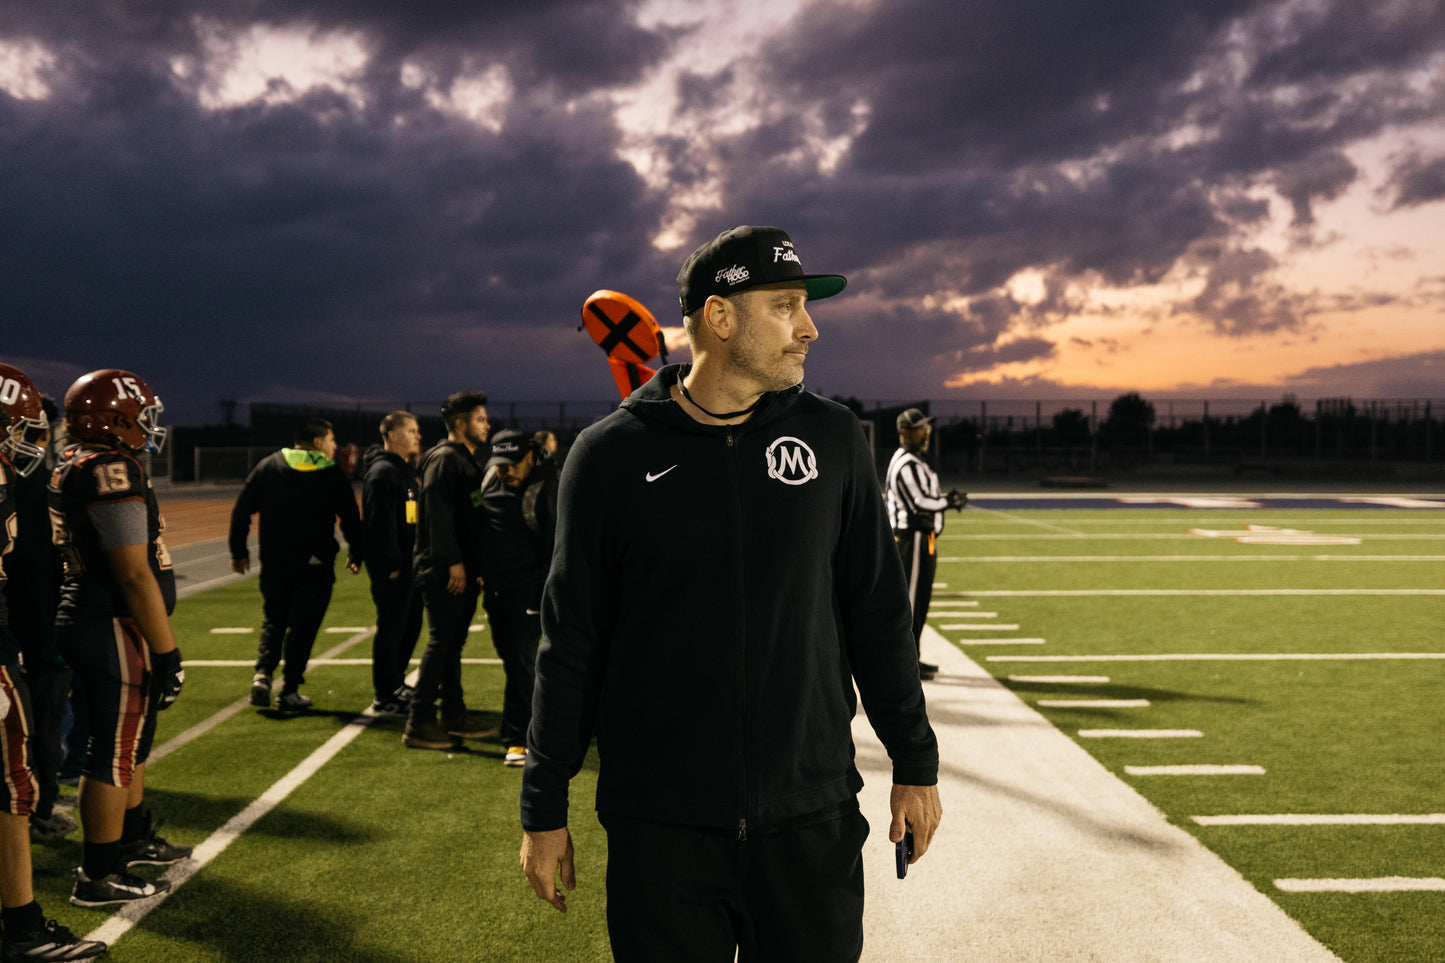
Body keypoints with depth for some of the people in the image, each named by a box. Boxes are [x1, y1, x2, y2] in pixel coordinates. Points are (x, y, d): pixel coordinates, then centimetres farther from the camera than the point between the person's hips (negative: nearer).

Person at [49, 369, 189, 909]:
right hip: (115, 632, -10)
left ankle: (134, 839, 39)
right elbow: (135, 575, -23)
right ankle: (99, 877, 10)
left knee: (132, 740, 23)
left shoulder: (74, 467, 11)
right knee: (113, 752, 0)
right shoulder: (112, 471, -20)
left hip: (87, 618, 10)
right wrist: (167, 651, -18)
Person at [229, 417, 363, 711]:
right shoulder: (333, 475, -2)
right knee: (303, 627, 5)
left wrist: (238, 550, 10)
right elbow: (351, 519, 1)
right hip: (315, 566, -3)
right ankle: (289, 692, 5)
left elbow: (242, 509, 3)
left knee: (273, 621, 17)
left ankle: (262, 674, -4)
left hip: (273, 563, 3)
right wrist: (355, 555, 15)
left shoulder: (268, 466, 5)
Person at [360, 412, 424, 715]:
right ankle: (385, 698, 3)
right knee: (391, 629, -4)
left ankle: (395, 684, 29)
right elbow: (380, 522, -20)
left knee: (410, 625, 16)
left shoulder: (406, 471, 19)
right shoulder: (382, 472, -14)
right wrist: (392, 565, -22)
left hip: (409, 564, 10)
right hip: (392, 568, -10)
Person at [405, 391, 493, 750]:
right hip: (444, 572, -10)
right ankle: (419, 724, -3)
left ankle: (454, 715, 21)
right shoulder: (444, 459, -11)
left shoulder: (467, 462, 20)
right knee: (441, 641, -8)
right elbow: (438, 514, -20)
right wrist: (453, 562, -22)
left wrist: (478, 567, 19)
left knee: (453, 642, 14)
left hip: (462, 571, 10)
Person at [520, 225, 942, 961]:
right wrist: (544, 810, 2)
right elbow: (571, 643, 0)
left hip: (812, 819, 2)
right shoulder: (611, 455, -3)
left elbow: (877, 613, 8)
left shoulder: (832, 439, 3)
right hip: (660, 829, -2)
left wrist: (914, 763, 8)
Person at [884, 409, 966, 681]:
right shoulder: (907, 464, -17)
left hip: (919, 538, 11)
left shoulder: (913, 461, 18)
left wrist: (945, 496, 7)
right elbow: (920, 503, -22)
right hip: (914, 538, -11)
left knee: (920, 599, 15)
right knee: (910, 599, -6)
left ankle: (912, 656, 22)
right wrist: (949, 501, -10)